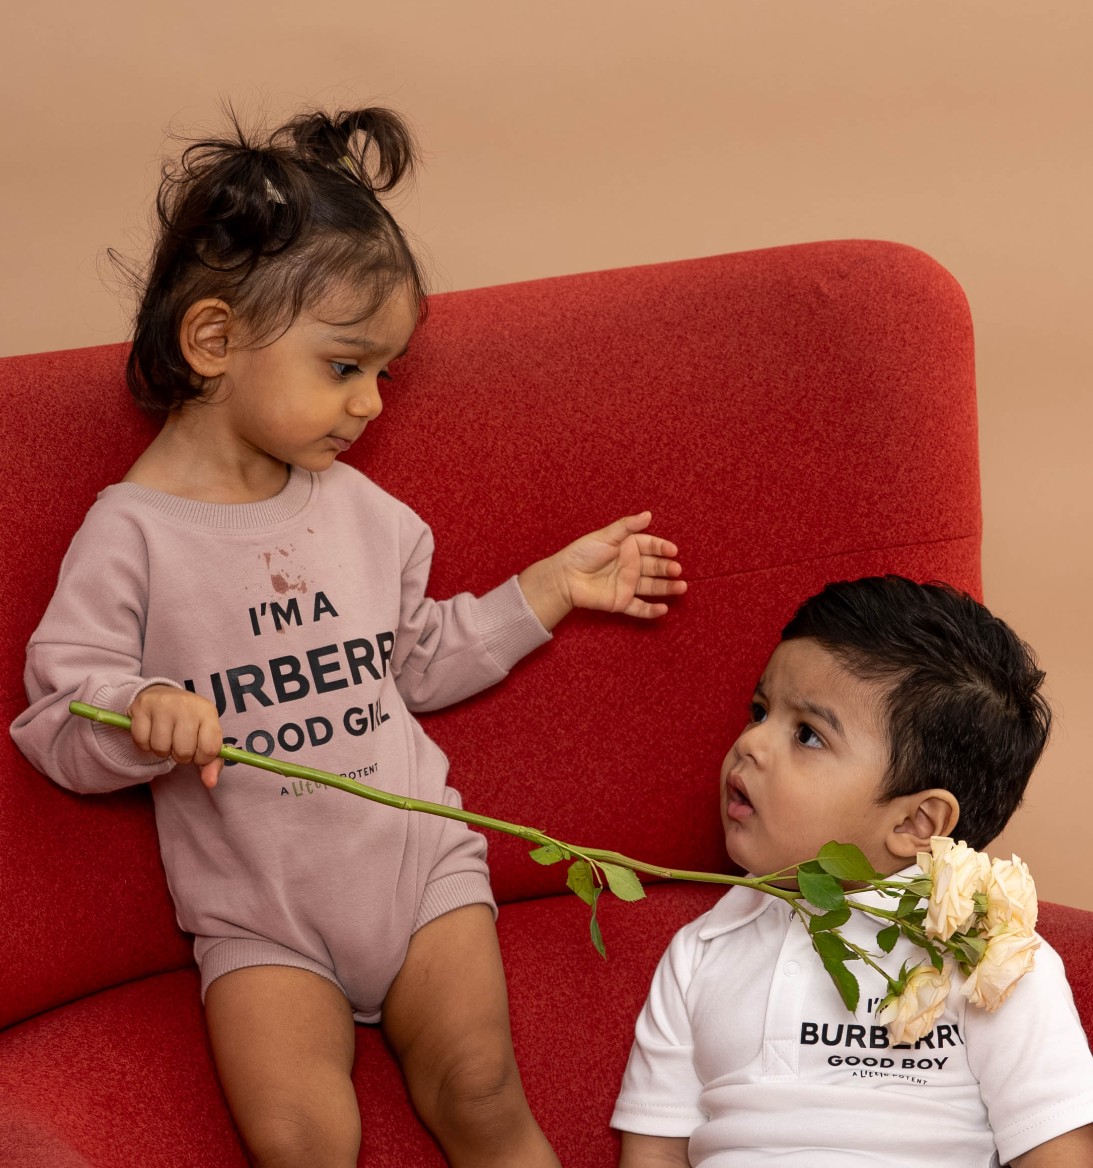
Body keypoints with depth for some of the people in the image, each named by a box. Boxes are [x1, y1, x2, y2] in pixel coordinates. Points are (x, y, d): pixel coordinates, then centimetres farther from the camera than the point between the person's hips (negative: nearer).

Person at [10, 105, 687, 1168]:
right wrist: (140, 718, -29)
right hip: (260, 916, -3)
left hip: (421, 864, 4)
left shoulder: (361, 511, 7)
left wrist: (549, 590, 17)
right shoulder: (128, 535, -9)